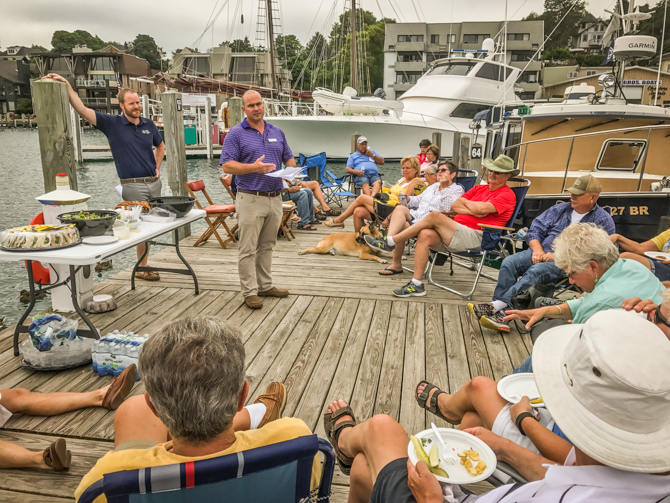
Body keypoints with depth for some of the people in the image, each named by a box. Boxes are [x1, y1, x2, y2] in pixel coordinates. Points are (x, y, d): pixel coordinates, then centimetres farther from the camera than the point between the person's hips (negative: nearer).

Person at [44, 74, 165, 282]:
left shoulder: (148, 124, 8)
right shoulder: (112, 124, -3)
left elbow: (160, 146, 24)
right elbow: (83, 110, -11)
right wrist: (67, 85, -18)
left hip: (154, 182, 5)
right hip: (133, 186, -5)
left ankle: (143, 262, 23)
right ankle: (142, 268, 9)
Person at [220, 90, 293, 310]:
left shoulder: (277, 132, 15)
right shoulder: (236, 134, -3)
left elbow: (289, 158, 20)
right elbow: (227, 166, -10)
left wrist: (291, 170, -2)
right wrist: (253, 168, -23)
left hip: (275, 198, 6)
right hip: (251, 198, -5)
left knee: (267, 246, 15)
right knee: (248, 249, -2)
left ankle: (266, 285, 25)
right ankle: (250, 292, 6)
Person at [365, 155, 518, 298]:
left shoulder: (507, 195, 2)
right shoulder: (479, 188, 25)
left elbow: (481, 208, -15)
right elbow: (454, 206, 13)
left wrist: (464, 201, 6)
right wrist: (473, 211, -3)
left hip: (475, 237, -7)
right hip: (456, 232, 7)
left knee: (435, 216, -23)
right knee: (425, 234, -23)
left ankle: (389, 242, -15)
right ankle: (416, 285, -21)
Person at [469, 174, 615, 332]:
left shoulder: (603, 220, 4)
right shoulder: (560, 209, 22)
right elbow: (535, 229, 16)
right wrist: (537, 249, -6)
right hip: (541, 253, 5)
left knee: (535, 271, -35)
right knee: (509, 262, -23)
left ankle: (497, 305, -42)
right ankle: (499, 314, -34)